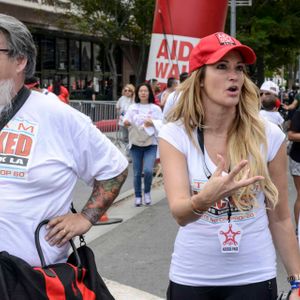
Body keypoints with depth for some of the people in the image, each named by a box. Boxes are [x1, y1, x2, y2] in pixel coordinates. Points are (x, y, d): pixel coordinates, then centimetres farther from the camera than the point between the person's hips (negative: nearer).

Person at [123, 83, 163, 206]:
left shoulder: (155, 108, 3)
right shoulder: (132, 107, 6)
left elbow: (162, 123, -2)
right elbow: (126, 121, -3)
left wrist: (153, 123, -19)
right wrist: (126, 123, -25)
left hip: (151, 144, -1)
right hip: (135, 143, 1)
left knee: (148, 170, -16)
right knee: (137, 173, 3)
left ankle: (147, 192, 11)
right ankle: (138, 196, 20)